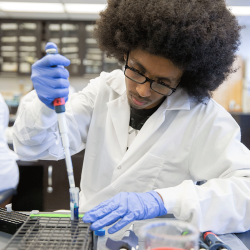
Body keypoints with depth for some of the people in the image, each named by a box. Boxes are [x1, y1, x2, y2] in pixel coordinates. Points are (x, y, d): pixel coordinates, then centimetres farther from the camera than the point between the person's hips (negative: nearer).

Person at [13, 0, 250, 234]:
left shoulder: (203, 116, -9)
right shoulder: (104, 89, -1)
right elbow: (35, 147, -1)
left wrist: (160, 200, -29)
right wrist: (46, 104, -21)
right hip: (88, 233, 3)